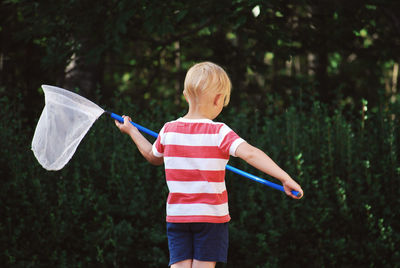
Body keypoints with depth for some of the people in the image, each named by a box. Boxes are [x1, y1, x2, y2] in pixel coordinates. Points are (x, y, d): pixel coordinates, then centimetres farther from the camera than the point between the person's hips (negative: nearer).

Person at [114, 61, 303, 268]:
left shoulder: (169, 131, 0)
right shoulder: (219, 133, -14)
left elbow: (154, 157, 19)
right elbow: (251, 154, -27)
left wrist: (132, 132, 35)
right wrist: (285, 178, -32)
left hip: (176, 214, 3)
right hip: (211, 215, -3)